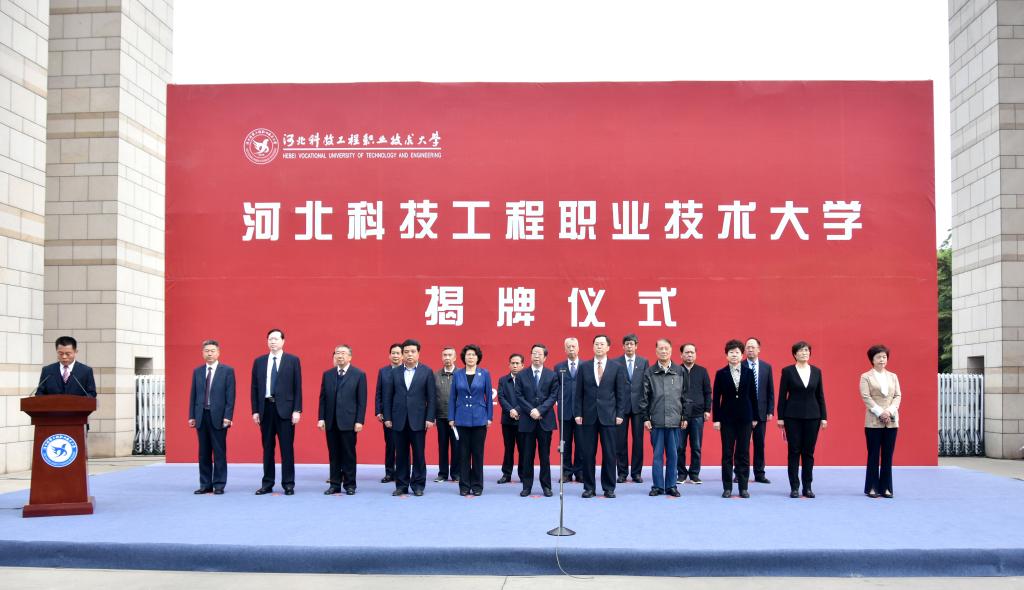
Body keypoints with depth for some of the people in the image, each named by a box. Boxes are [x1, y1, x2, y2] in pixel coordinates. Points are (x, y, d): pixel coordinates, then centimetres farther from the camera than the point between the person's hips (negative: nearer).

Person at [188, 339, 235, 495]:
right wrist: (191, 416, 5)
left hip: (218, 417, -4)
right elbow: (193, 394, 11)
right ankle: (205, 484, 14)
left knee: (219, 452, -1)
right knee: (204, 453, 8)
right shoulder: (197, 371, 11)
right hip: (201, 416, 4)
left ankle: (219, 485, 5)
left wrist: (228, 416, -11)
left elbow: (230, 396, -4)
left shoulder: (227, 371, -1)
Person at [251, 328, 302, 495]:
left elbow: (297, 386, 0)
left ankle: (288, 484, 5)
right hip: (266, 408, 3)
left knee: (287, 448, -1)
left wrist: (297, 410, -7)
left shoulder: (293, 360, 2)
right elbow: (255, 388, 10)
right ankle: (267, 484, 14)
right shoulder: (259, 361, 10)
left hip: (285, 409, -3)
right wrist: (255, 410, 4)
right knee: (267, 448, 8)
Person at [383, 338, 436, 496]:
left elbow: (432, 397, 0)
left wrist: (430, 418, -7)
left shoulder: (427, 372, 2)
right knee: (401, 455, 5)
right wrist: (387, 417, 1)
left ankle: (418, 485, 10)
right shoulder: (395, 372, 8)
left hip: (418, 420, -2)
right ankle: (401, 485, 12)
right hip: (399, 420, 2)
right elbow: (388, 396, 7)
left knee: (418, 454, 1)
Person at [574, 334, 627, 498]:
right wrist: (578, 413, 0)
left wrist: (620, 414, -3)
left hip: (608, 416, -1)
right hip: (588, 415, 1)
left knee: (609, 453, 1)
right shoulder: (584, 366, 7)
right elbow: (578, 392, 6)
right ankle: (589, 487, 11)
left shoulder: (617, 368, 4)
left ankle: (609, 488, 10)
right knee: (588, 453, 2)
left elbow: (621, 393, 3)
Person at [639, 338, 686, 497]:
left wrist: (684, 417, 5)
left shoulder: (680, 371, 6)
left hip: (675, 420, 1)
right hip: (656, 420, -1)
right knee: (657, 454, 3)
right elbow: (644, 397, 3)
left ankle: (671, 485, 13)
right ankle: (658, 486, 10)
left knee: (673, 454, 5)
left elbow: (684, 396, 8)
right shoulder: (649, 372, 3)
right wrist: (645, 418, -1)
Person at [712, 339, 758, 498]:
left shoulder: (749, 373, 3)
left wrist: (755, 417, 4)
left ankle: (743, 487, 10)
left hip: (745, 418, 1)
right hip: (727, 418, -1)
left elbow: (753, 395, 6)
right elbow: (715, 397, 0)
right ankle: (727, 488, 8)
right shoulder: (721, 374, -1)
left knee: (743, 454, 4)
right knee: (727, 454, 2)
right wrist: (716, 419, -5)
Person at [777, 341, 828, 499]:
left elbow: (820, 395, 8)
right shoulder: (787, 371, -2)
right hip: (793, 416, -2)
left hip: (812, 416, 2)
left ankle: (807, 487, 12)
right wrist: (780, 417, -5)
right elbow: (782, 395, -2)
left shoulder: (816, 371, 7)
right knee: (794, 452, 1)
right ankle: (794, 487, 6)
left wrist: (824, 417, 4)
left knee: (809, 452, 5)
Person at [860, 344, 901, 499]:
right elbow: (866, 397, -7)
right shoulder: (866, 377, 3)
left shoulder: (893, 377, 15)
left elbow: (898, 396, 6)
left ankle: (886, 487, 7)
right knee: (873, 455, -1)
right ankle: (872, 487, 4)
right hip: (873, 422, -3)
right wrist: (880, 412, -16)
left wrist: (890, 411, -10)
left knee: (888, 456, 3)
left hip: (892, 421, 3)